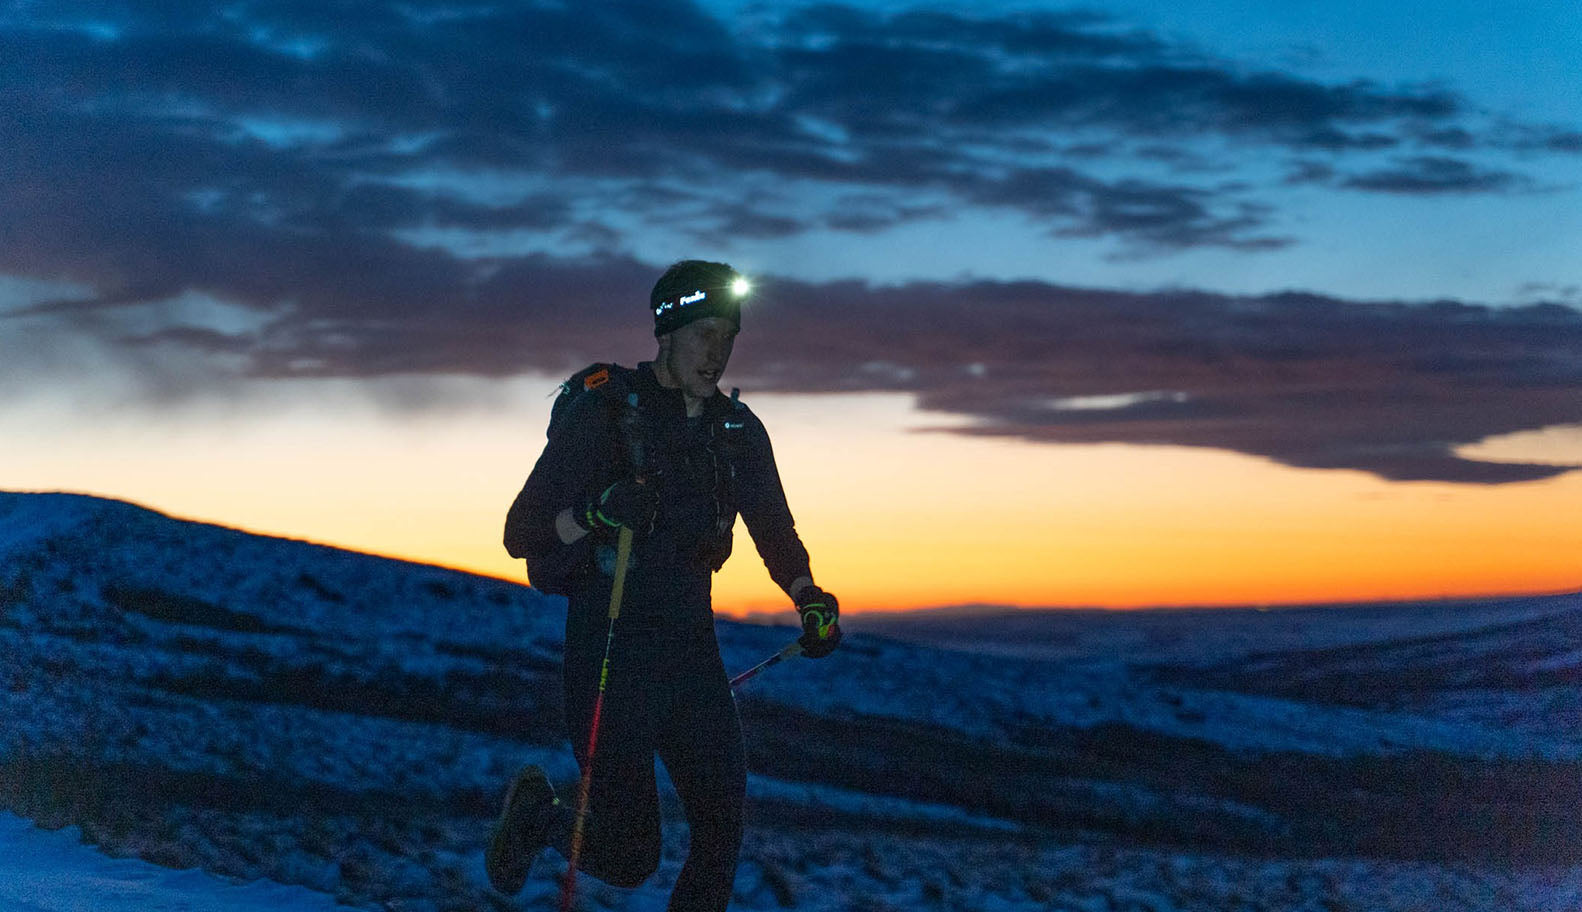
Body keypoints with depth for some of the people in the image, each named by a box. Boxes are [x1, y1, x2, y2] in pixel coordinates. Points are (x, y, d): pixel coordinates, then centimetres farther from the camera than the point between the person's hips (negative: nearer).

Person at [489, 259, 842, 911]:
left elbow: (773, 526, 21)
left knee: (722, 827, -6)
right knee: (629, 858, -5)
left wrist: (808, 597, 3)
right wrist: (592, 515, -30)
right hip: (610, 651, -5)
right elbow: (521, 532, -10)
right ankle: (538, 811, 25)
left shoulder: (737, 430, 9)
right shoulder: (603, 410, -8)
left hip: (691, 647, 5)